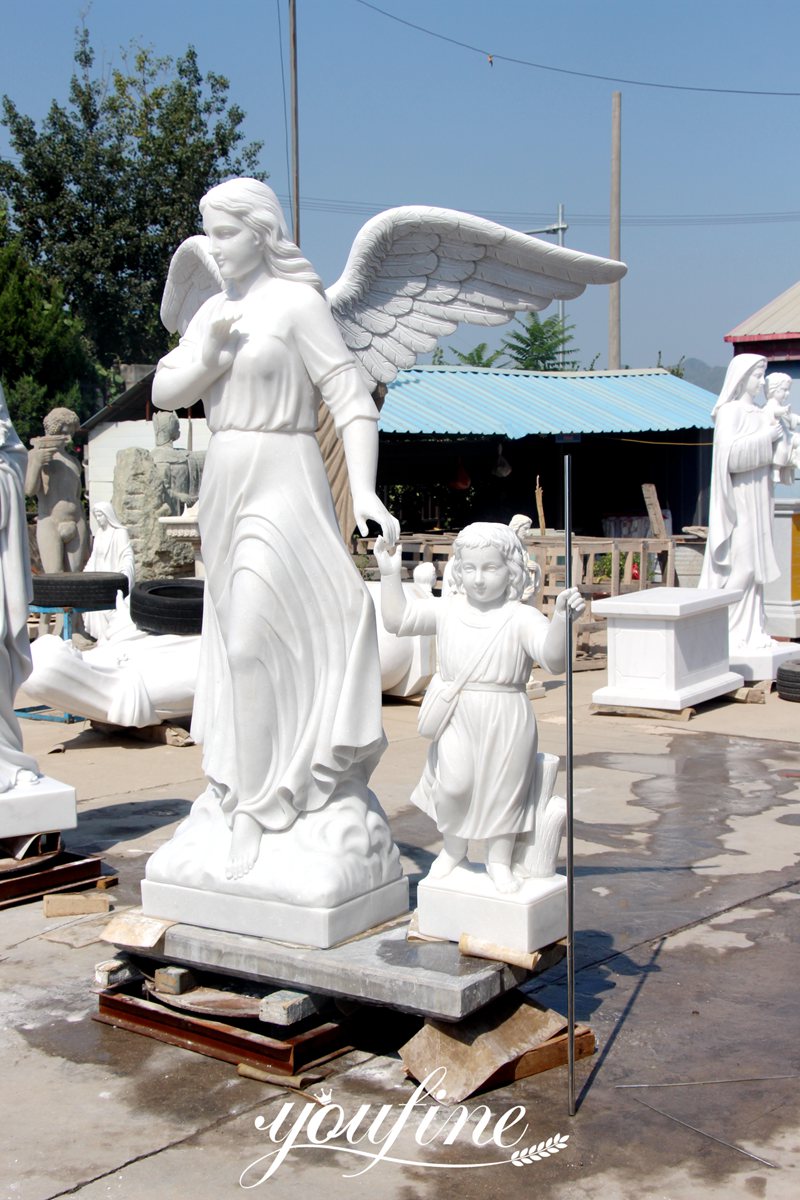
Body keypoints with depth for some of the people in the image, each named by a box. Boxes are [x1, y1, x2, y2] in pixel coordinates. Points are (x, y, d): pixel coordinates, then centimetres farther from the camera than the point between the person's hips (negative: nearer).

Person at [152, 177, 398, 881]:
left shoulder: (298, 302, -7)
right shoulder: (215, 311, 14)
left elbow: (353, 402, -12)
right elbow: (164, 393, 10)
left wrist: (366, 491, -24)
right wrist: (207, 356, -11)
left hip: (281, 485, -7)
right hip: (224, 485, 8)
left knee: (253, 642, -14)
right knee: (237, 640, 13)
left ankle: (256, 811, -8)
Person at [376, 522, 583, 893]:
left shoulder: (521, 617, -6)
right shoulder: (447, 611, 5)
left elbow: (553, 658, -19)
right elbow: (398, 619, 4)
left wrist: (561, 619, -36)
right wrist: (390, 574, -2)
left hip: (506, 720, -1)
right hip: (456, 716, 2)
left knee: (504, 788, 8)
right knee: (454, 782, -11)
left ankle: (499, 858, 30)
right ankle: (453, 846, 18)